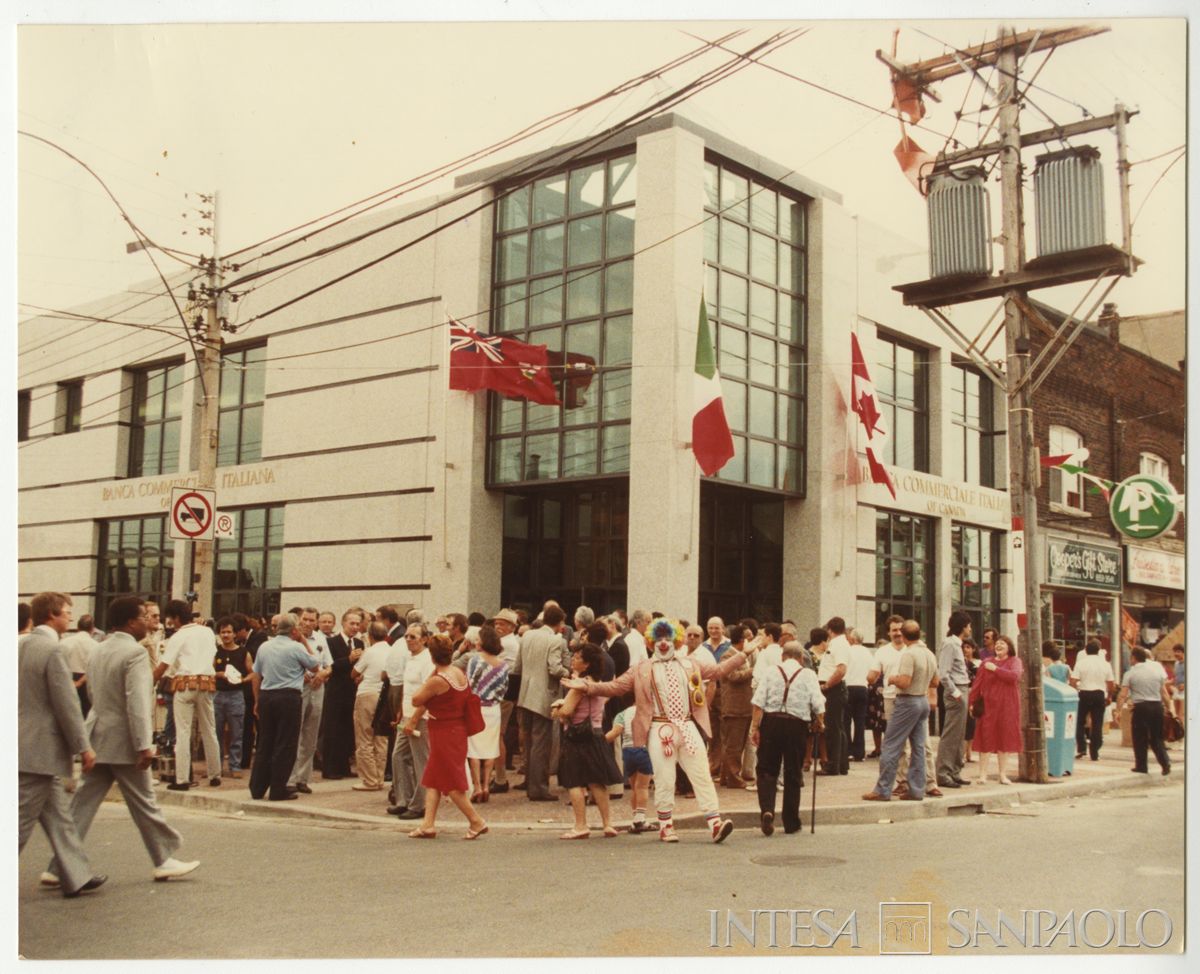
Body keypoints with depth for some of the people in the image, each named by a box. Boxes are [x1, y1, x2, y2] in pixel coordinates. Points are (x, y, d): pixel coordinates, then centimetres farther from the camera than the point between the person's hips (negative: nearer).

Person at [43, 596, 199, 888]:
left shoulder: (98, 650, 10)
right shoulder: (135, 652, -17)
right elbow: (137, 702, -22)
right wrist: (144, 745, -22)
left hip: (97, 737, 8)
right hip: (123, 742, -7)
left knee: (82, 804, 9)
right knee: (143, 804, 5)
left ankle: (59, 868, 9)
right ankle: (164, 860, 16)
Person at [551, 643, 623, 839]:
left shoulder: (580, 683, -15)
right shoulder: (597, 683, 13)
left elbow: (566, 711, -18)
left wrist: (556, 712, 2)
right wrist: (561, 709, 10)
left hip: (578, 737, -8)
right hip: (595, 734, 8)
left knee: (575, 782, -3)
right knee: (597, 782, 10)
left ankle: (581, 826, -4)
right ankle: (607, 823, 11)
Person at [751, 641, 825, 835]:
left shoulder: (771, 672, 5)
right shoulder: (808, 675, 4)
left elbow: (759, 702, -3)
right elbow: (818, 705, -4)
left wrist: (755, 727, -1)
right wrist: (818, 723, 13)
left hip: (771, 721, 0)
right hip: (797, 724, 0)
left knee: (767, 770, 6)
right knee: (792, 775, 10)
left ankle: (767, 810, -16)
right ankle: (791, 823, 17)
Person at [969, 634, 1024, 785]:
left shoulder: (1015, 661, 6)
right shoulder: (986, 663, 8)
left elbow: (1014, 676, -15)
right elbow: (978, 684, 4)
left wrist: (995, 669, -12)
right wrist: (972, 702, -2)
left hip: (1006, 707, 0)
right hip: (988, 706, 0)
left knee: (1005, 739, 5)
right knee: (985, 739, -1)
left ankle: (1002, 774, 13)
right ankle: (983, 774, 2)